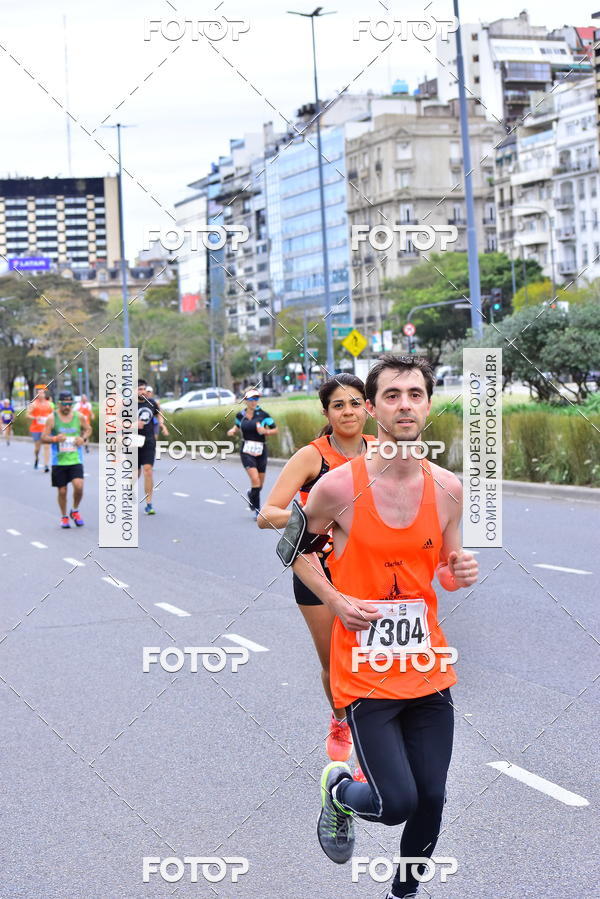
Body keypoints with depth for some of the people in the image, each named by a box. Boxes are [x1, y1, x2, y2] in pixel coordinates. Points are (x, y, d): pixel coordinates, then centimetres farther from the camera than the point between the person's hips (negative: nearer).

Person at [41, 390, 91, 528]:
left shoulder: (79, 416, 2)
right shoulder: (52, 418, -4)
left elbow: (88, 429, 19)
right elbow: (43, 438, -3)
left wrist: (83, 438, -2)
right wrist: (55, 439, -22)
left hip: (76, 459, 1)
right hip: (59, 461, -1)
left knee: (78, 486, -16)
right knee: (62, 491, 4)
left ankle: (75, 511, 10)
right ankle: (64, 516, 25)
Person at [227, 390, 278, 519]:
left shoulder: (262, 414, -4)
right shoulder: (240, 415, 4)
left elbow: (275, 429, -2)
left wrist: (265, 431, -21)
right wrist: (232, 431, 2)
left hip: (261, 451, 1)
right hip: (246, 452, -1)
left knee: (260, 484, 10)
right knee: (255, 480, -19)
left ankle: (251, 495, 46)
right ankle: (257, 510, -9)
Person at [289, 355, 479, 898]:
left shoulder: (448, 489, 0)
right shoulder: (339, 486, -12)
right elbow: (297, 547, 5)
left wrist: (461, 574, -9)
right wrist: (336, 600, -9)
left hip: (428, 669, 4)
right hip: (365, 673, -4)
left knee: (430, 801, 8)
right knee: (397, 803, -10)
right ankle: (340, 791, 24)